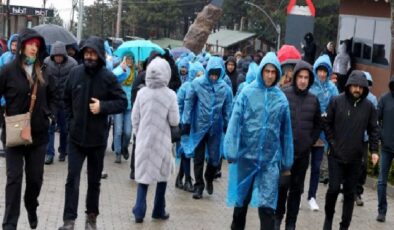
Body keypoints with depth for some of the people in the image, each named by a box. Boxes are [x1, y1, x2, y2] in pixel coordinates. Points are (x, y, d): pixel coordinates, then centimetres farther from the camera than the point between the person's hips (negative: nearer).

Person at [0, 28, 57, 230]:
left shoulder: (44, 71, 3)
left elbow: (53, 96, 16)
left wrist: (50, 115, 5)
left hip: (38, 134, 3)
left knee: (35, 177, 13)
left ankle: (32, 209, 40)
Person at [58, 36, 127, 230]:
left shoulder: (108, 77, -9)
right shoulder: (75, 73, -2)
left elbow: (122, 102, -5)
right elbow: (67, 99, 13)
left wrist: (102, 106, -19)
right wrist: (70, 120, 7)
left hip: (97, 137, -1)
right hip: (76, 136, 1)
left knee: (94, 180, 12)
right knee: (72, 178, -3)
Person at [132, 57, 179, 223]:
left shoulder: (142, 93, -5)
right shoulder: (170, 94, -12)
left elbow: (135, 118, 2)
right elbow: (174, 121, -9)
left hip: (143, 140, 2)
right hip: (162, 140, -2)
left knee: (143, 174, 9)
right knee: (162, 175, 14)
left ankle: (139, 211, 1)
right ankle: (159, 211, 22)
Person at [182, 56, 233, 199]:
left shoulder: (225, 88, -5)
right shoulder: (197, 84, -9)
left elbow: (227, 110, 2)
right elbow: (189, 103, -4)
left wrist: (227, 127, 4)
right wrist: (186, 122, -4)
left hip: (216, 128, 1)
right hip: (199, 127, -1)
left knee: (214, 158, 2)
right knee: (199, 158, 8)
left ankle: (209, 179, 32)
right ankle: (198, 186, 22)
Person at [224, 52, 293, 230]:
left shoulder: (281, 98, 2)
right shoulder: (247, 92, -3)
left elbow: (286, 132, 7)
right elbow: (235, 122, -7)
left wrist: (287, 163, 9)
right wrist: (231, 151, -15)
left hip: (270, 159, 0)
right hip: (246, 155, 0)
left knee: (267, 205, -4)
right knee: (241, 200, 16)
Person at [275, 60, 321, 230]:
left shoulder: (313, 100, 5)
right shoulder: (283, 95, -6)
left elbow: (317, 125, 15)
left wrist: (310, 142, 6)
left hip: (303, 152, 3)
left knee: (297, 189, 9)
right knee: (282, 186, 6)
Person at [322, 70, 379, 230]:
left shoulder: (368, 106, -1)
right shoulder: (337, 101, -6)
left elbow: (373, 130, 7)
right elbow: (327, 124, 1)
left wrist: (374, 150, -1)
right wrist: (332, 143, -4)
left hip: (355, 157, 2)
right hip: (336, 155, -2)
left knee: (349, 192, 8)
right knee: (334, 188, -6)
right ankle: (328, 217, 20)